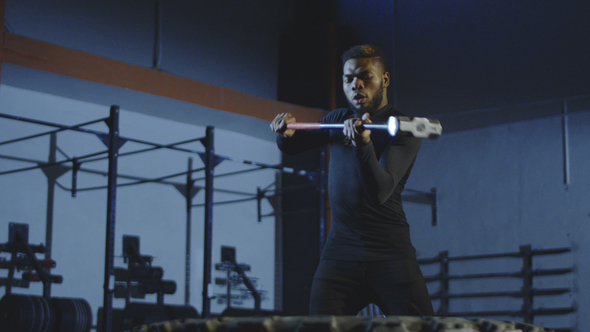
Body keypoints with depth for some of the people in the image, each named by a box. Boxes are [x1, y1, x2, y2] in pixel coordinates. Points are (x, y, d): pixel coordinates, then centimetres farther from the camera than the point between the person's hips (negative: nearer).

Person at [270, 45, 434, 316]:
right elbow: (290, 146, 25)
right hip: (340, 250, 4)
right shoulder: (339, 119, 13)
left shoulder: (402, 129, -5)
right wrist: (287, 132, 1)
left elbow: (380, 192, -19)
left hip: (390, 254, -4)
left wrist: (363, 145, -37)